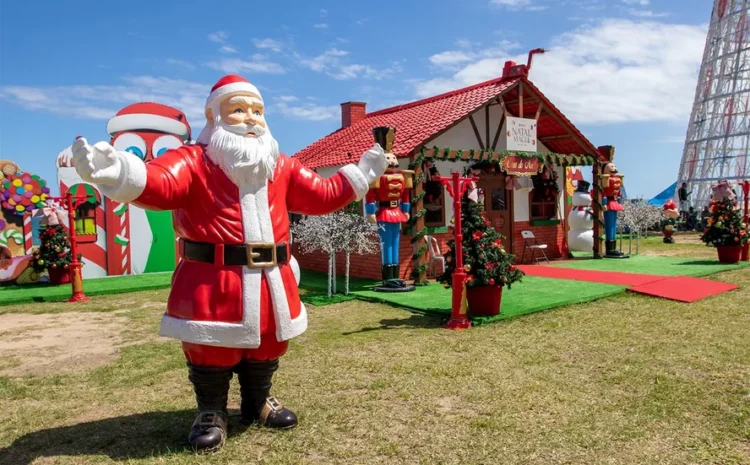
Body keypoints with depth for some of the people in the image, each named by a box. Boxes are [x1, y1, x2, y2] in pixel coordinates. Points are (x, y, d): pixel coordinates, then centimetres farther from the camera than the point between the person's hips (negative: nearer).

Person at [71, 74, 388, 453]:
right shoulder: (193, 160, -6)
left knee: (267, 348, 20)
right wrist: (118, 171, -45)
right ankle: (211, 412, 35)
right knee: (212, 351, 10)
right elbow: (159, 184, -24)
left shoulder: (281, 167, 11)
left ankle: (259, 402, 44)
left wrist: (362, 173, 14)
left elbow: (323, 195, 15)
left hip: (271, 282, 5)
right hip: (214, 283, -5)